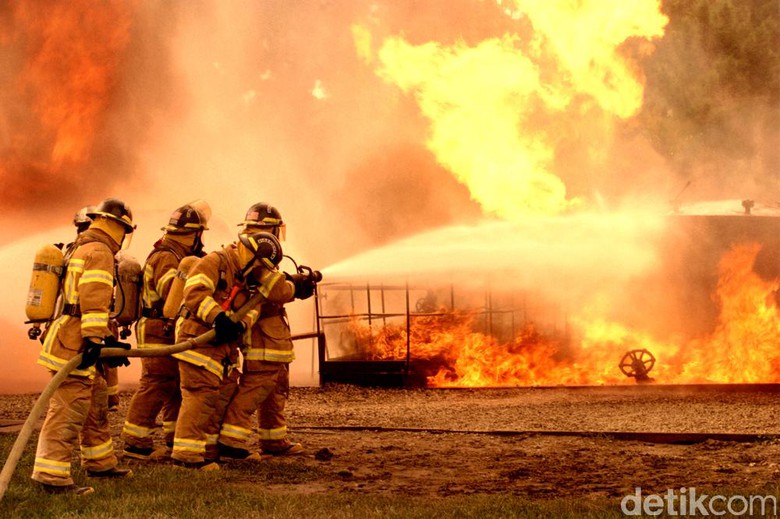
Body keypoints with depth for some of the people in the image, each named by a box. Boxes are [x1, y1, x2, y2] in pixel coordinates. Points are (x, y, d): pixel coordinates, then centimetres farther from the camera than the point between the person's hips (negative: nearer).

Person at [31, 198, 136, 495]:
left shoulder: (80, 250, 24)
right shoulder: (99, 252, -11)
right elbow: (94, 299, -24)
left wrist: (109, 340, 32)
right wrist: (94, 339, -30)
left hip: (78, 344, 11)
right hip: (74, 345, -11)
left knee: (97, 404, 20)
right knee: (68, 410, -12)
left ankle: (100, 464, 31)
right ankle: (51, 476, -13)